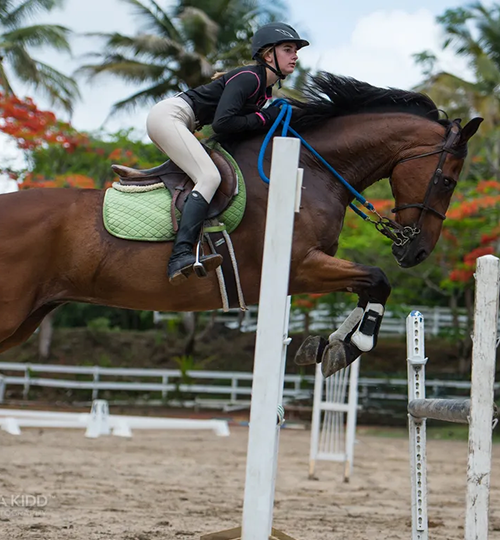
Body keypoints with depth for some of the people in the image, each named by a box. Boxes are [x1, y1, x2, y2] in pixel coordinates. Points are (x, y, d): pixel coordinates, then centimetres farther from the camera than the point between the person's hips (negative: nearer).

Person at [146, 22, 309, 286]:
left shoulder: (265, 88, 14)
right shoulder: (248, 78, -16)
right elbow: (221, 123, -24)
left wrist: (278, 118, 6)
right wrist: (262, 118, -13)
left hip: (173, 123, 11)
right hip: (168, 116, -11)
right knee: (209, 177, -23)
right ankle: (180, 256, -37)